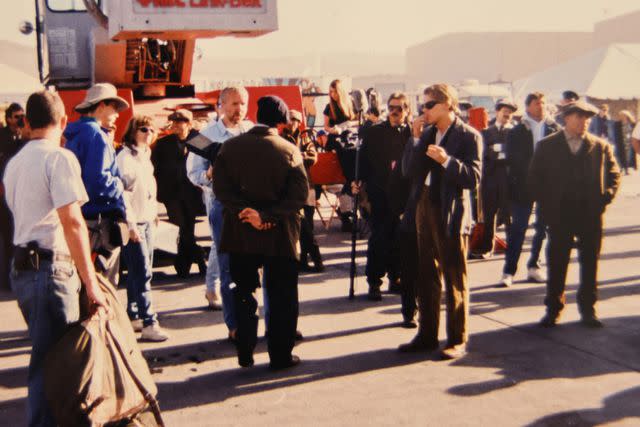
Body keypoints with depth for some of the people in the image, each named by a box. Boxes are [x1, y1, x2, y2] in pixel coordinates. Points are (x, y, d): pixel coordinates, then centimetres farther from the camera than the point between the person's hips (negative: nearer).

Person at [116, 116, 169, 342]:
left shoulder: (145, 155, 14)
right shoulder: (125, 157, -12)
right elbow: (122, 193, -16)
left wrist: (154, 214, 16)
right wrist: (131, 225, -18)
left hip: (147, 220, 8)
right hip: (134, 222, -8)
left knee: (139, 272, 12)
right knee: (142, 272, -9)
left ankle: (133, 316, 21)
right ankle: (149, 323, -7)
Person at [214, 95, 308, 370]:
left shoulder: (230, 147, -1)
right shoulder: (290, 151, -7)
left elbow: (221, 188, -9)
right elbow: (299, 195, -14)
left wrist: (245, 212, -12)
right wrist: (267, 215, -16)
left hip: (240, 234, 2)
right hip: (280, 235, -2)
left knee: (244, 295, 14)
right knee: (282, 297, 9)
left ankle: (245, 354, 19)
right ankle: (280, 356, 13)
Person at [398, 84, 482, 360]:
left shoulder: (469, 136, -7)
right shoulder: (426, 133, 10)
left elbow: (473, 178, -16)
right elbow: (409, 172, 3)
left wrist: (447, 160, -27)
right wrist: (417, 139, -6)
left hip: (452, 215, -6)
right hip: (425, 210, 6)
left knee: (455, 280, 3)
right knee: (426, 278, 13)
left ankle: (457, 340, 13)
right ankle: (427, 336, 25)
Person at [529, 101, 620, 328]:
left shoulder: (601, 146, 6)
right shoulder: (547, 146, 3)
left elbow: (614, 174, 10)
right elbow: (535, 177, 5)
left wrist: (605, 198, -3)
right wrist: (545, 203, -3)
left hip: (591, 214, 1)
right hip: (559, 213, -1)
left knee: (589, 262, 8)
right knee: (557, 263, 4)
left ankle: (588, 309, 20)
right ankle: (553, 309, 14)